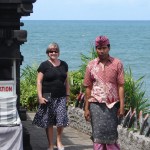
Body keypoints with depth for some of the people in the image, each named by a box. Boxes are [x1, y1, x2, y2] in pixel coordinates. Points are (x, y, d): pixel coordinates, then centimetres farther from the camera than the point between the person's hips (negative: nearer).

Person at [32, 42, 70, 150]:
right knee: (48, 122, 2)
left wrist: (67, 95, 12)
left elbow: (66, 81, 18)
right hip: (48, 97, -2)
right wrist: (40, 97, -10)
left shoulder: (64, 65, 12)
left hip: (61, 97, 2)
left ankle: (59, 141, 10)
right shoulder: (44, 65, 1)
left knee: (61, 119, -9)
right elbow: (39, 81, -2)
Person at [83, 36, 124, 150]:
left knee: (111, 134, 2)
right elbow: (88, 88, 8)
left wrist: (121, 106, -7)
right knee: (98, 134, 2)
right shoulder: (91, 65, 6)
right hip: (96, 104, 1)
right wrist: (86, 108, 6)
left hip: (112, 104, -1)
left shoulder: (117, 64, 1)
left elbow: (120, 86, -1)